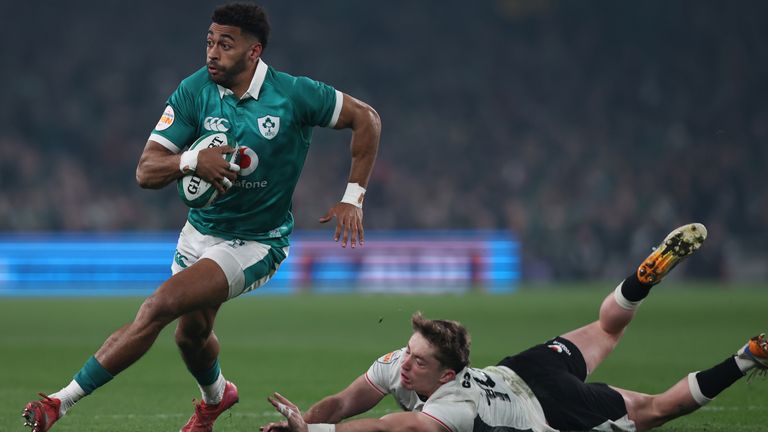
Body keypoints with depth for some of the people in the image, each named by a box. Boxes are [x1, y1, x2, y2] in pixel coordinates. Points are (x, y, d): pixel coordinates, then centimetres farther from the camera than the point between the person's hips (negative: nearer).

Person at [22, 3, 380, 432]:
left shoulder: (294, 94, -19)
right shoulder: (195, 91, -10)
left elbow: (367, 118, -5)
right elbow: (146, 172, -14)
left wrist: (353, 199, -10)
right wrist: (192, 161, -35)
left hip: (257, 243, -5)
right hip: (201, 231, 5)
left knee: (161, 305, -22)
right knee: (192, 333, 20)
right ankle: (216, 396, 57)